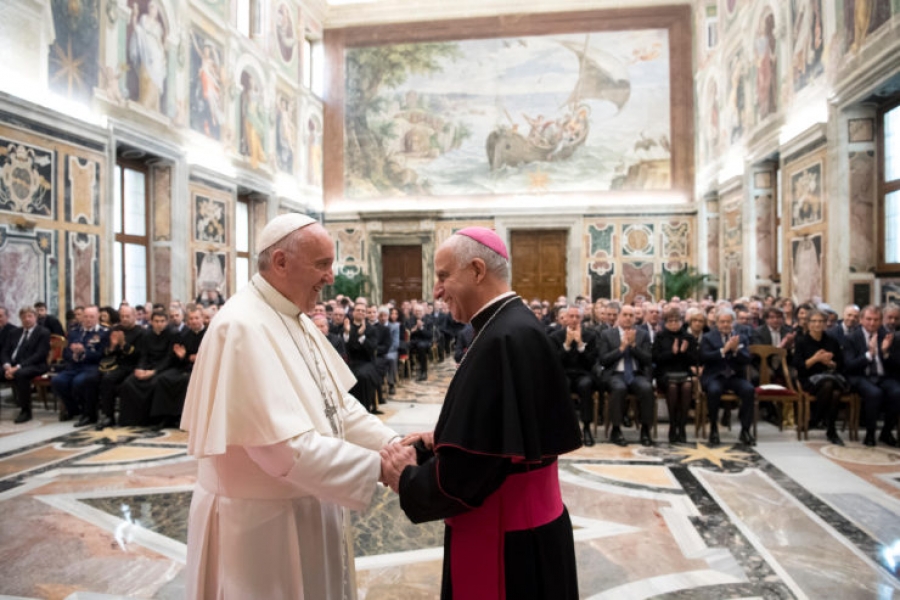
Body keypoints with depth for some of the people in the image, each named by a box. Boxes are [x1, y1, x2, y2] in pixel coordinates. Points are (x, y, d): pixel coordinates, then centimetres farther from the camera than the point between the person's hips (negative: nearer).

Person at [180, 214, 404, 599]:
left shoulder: (297, 320, 5)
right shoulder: (244, 327, -25)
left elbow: (335, 405, 6)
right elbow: (287, 446, -29)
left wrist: (391, 442, -6)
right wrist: (379, 467, -24)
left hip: (305, 509, 9)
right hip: (263, 521, -9)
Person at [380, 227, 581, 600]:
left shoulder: (504, 340, -27)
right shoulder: (514, 327, 4)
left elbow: (473, 460, -27)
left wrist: (408, 480, -11)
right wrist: (439, 441, 3)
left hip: (508, 542, -8)